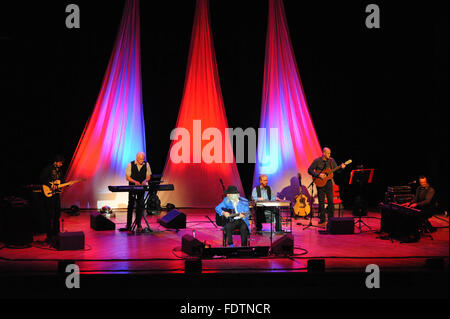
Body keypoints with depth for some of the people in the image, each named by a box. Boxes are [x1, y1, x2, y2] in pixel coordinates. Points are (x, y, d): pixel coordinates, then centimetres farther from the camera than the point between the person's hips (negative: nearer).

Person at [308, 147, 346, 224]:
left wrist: (341, 167, -12)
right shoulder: (317, 161, -6)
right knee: (321, 201, 3)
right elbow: (310, 170, -10)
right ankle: (322, 219, 11)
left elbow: (336, 170, 8)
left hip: (328, 182, 2)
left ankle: (331, 218, 9)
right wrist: (318, 175, -20)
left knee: (330, 200, -1)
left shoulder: (331, 160, 4)